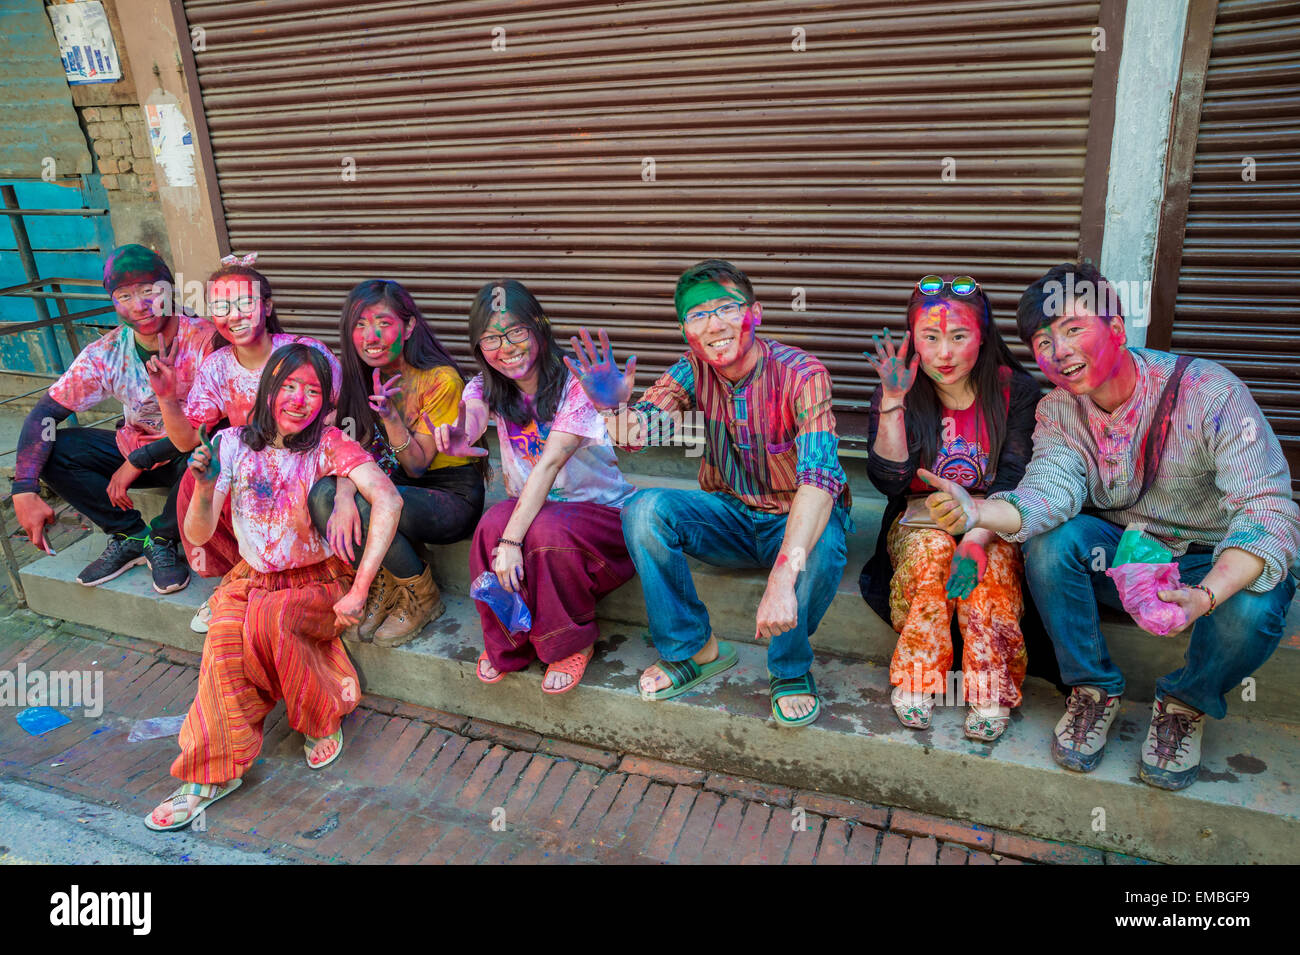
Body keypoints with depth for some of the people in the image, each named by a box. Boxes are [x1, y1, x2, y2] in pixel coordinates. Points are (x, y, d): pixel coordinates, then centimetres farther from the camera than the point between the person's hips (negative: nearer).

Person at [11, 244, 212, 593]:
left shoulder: (204, 340, -21)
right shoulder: (107, 353, -10)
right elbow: (44, 413, -11)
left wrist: (138, 461, -25)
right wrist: (24, 491, -24)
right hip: (133, 448, 5)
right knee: (51, 449, -13)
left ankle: (163, 539, -9)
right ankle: (132, 535, -2)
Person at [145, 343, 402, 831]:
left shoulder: (329, 443, -13)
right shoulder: (234, 444, -3)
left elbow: (387, 500, -30)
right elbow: (198, 534, -7)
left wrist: (359, 590, -35)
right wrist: (206, 489, -29)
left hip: (320, 582, -3)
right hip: (252, 578, 3)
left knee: (265, 620, -31)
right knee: (225, 635, -26)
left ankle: (321, 721, -6)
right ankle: (214, 771, -13)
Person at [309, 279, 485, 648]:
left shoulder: (440, 379, -18)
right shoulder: (359, 377, -1)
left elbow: (418, 466, -15)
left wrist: (390, 414, -32)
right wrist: (343, 496, -29)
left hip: (452, 492, -5)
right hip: (395, 489, 5)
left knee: (368, 505, -33)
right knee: (323, 493, -23)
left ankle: (423, 598, -6)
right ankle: (384, 586, -3)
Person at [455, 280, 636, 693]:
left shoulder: (575, 384, -18)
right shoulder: (486, 387, -2)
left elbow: (550, 463, -28)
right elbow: (469, 422, -25)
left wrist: (513, 539, -36)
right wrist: (455, 435, -51)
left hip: (599, 511, -4)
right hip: (530, 505, 4)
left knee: (547, 530, -36)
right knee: (493, 524, -30)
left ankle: (573, 641, -8)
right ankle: (506, 644, -5)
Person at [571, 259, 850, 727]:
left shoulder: (800, 374, -23)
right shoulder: (692, 373, -7)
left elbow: (819, 477, -36)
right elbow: (639, 432, -20)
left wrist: (783, 576, -51)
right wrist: (614, 408, -47)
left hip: (797, 519, -3)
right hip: (730, 515, 4)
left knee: (822, 547, -37)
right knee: (645, 508, -22)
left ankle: (791, 669, -7)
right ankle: (694, 648, -3)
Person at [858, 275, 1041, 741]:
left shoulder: (1015, 391, -5)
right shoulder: (895, 397, -2)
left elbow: (1014, 481, -13)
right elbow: (890, 480, -14)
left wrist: (977, 538, -30)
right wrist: (893, 402, -23)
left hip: (993, 524, 0)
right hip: (921, 518, 1)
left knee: (986, 564, -33)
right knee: (930, 551, -32)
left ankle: (988, 692, -27)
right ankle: (915, 683, -27)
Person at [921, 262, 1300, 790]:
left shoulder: (1210, 393, -22)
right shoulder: (1057, 411, -8)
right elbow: (1051, 489, -27)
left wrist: (1206, 596, -48)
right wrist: (978, 512, -49)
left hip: (1214, 563, -2)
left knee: (1252, 609, -35)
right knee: (1049, 537, -27)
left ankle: (1186, 704, 0)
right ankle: (1093, 688, -5)